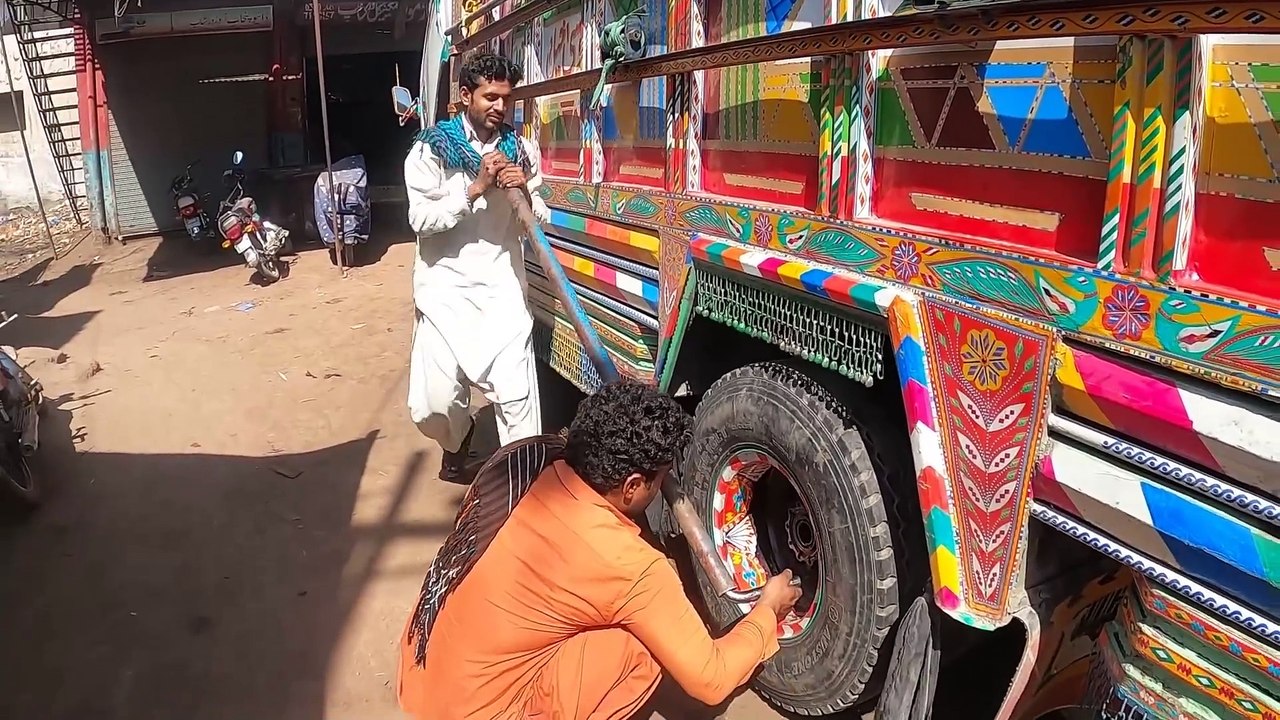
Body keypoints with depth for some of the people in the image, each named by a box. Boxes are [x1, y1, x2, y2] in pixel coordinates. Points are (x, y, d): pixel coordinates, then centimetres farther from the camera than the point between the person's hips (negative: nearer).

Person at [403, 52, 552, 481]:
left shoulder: (521, 150, 7)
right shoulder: (431, 148, -1)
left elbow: (539, 221, 8)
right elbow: (421, 219, -11)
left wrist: (524, 191, -12)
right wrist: (476, 187, -18)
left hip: (501, 285, 2)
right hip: (445, 285, -1)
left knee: (516, 394, -7)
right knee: (433, 403, 0)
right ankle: (458, 439, 35)